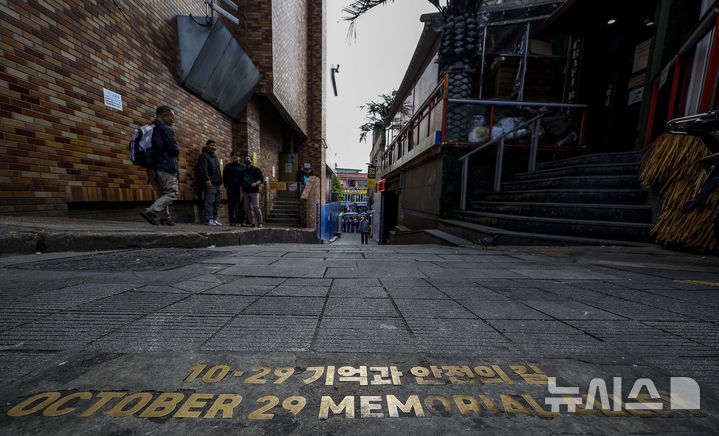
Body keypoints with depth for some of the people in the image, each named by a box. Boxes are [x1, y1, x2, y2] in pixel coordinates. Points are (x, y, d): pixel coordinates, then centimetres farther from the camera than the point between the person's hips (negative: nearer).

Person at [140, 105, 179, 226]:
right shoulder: (166, 129, -8)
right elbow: (174, 149, -15)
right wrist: (177, 153, 5)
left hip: (152, 168, 9)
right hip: (166, 167, -9)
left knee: (161, 194, 13)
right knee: (172, 193, -5)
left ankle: (165, 219, 14)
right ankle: (151, 212, -19)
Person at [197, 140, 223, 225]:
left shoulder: (215, 157, 27)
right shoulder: (204, 156, 1)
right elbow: (203, 169, -11)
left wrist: (220, 180, 19)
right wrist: (207, 179, -22)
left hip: (217, 183, 8)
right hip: (209, 183, -8)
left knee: (216, 202, 6)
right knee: (209, 202, -10)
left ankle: (214, 219, 11)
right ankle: (209, 219, -10)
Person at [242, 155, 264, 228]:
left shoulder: (256, 169, 6)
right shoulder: (243, 170, 20)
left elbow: (261, 179, -1)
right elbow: (241, 182, 20)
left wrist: (256, 183, -21)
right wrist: (242, 193, 13)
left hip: (254, 191, -5)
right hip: (245, 192, 5)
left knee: (256, 207, -10)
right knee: (247, 208, 3)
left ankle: (260, 223, -4)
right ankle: (250, 223, 10)